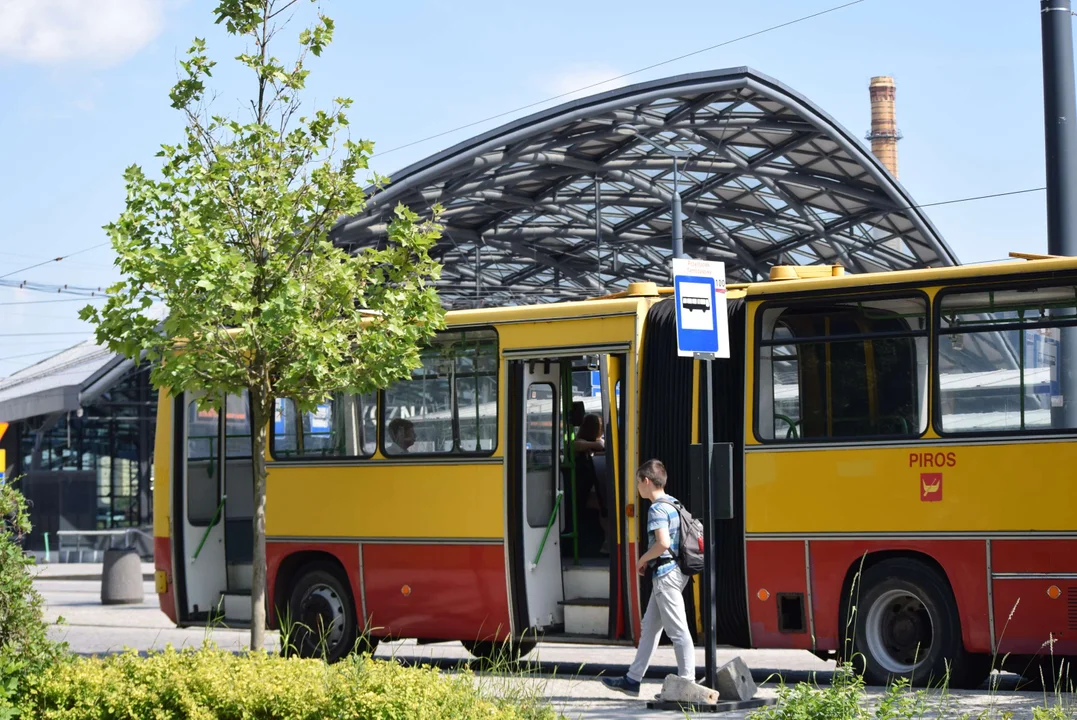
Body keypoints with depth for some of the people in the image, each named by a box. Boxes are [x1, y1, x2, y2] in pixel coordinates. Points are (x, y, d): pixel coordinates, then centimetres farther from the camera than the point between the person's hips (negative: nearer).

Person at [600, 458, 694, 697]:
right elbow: (679, 540, 19)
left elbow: (663, 542, -29)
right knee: (649, 628, 15)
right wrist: (649, 562, 17)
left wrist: (643, 560, -11)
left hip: (665, 574, -10)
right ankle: (633, 680, 21)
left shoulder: (657, 509, -16)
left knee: (677, 630, -7)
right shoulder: (674, 504, 13)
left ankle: (687, 682, -4)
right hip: (674, 571, 10)